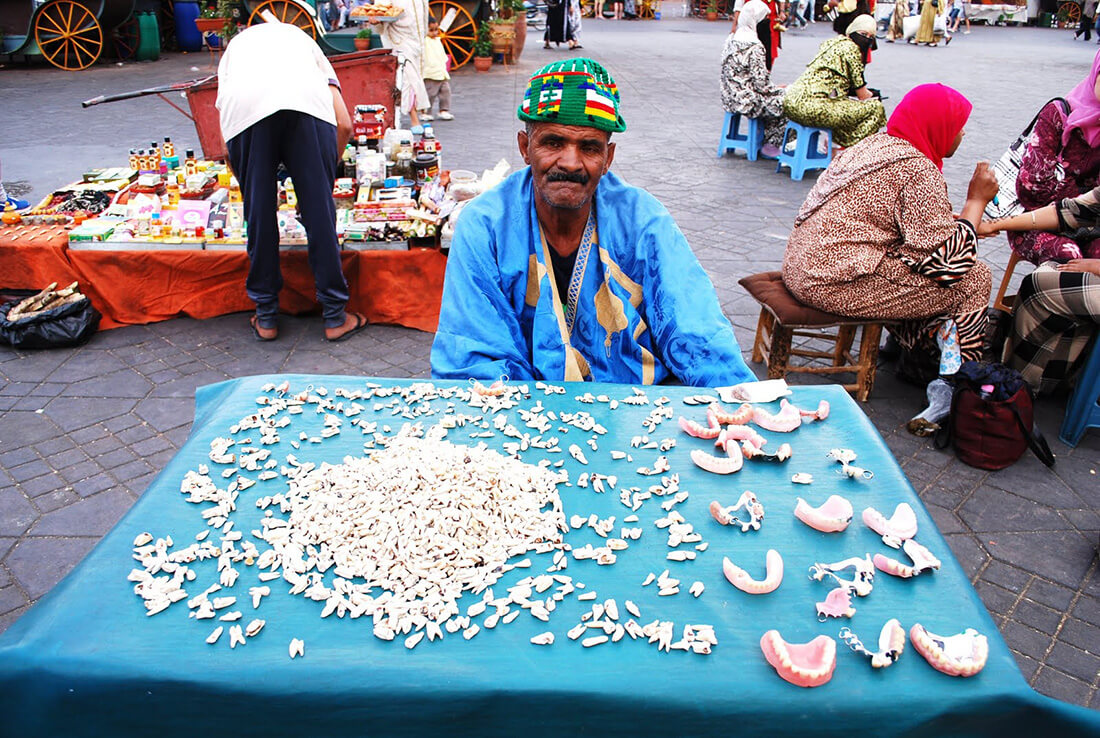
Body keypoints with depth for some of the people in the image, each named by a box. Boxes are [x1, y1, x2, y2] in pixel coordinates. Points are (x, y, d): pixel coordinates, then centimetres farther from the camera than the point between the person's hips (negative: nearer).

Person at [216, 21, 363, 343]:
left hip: (244, 109, 1)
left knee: (258, 209, 12)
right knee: (319, 206, 7)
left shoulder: (233, 47, 41)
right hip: (306, 101, 0)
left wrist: (249, 185, 40)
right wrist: (329, 170, 36)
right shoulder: (300, 37, 41)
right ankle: (335, 317, 13)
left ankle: (266, 317, 21)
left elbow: (229, 146, 28)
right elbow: (344, 125, 24)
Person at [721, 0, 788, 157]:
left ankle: (767, 143, 21)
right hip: (748, 101, -9)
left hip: (731, 97, 9)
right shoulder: (754, 47, -20)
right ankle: (771, 145, 15)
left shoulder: (732, 39, 7)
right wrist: (779, 89, 0)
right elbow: (761, 84, -19)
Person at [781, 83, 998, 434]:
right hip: (836, 283, -10)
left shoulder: (874, 143, 16)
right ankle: (955, 390, 6)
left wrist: (962, 221, 17)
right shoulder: (918, 169, -12)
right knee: (974, 279, 0)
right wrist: (976, 201, -1)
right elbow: (947, 259, -11)